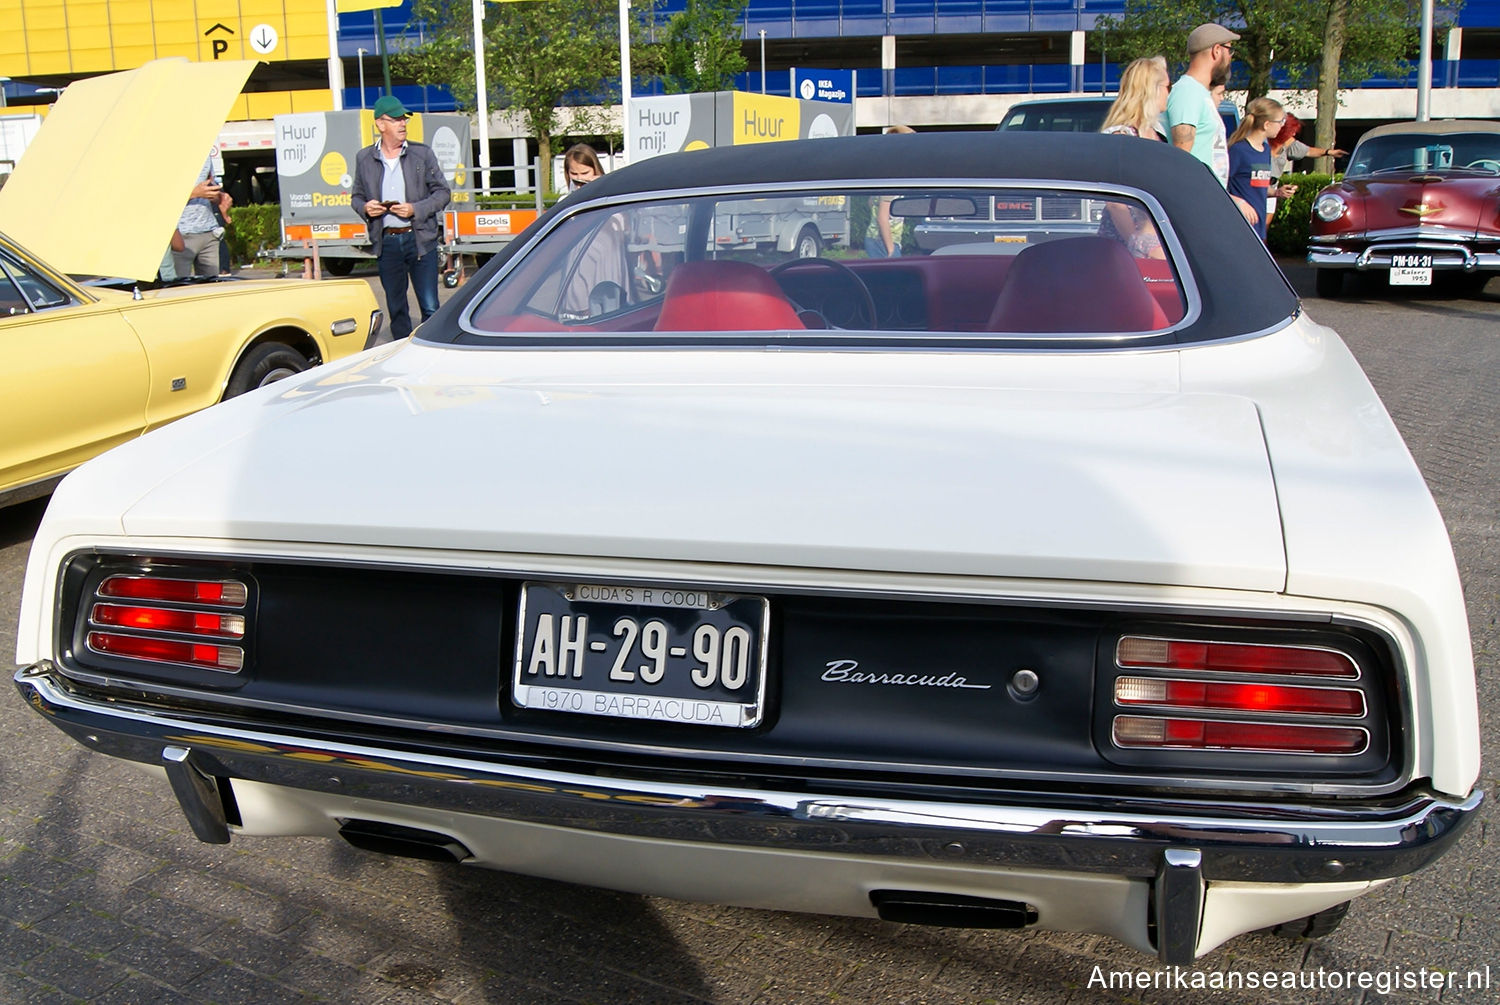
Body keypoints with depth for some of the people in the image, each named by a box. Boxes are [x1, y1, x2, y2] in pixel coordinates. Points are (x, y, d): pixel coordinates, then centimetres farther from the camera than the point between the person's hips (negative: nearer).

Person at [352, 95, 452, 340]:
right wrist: (364, 207, -7)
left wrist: (416, 209, -12)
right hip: (386, 242, 2)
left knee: (430, 308, -3)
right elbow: (357, 196, 16)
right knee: (396, 309, 9)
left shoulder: (422, 153, 2)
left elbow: (442, 192, 3)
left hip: (420, 238, -2)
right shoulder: (364, 158, 7)